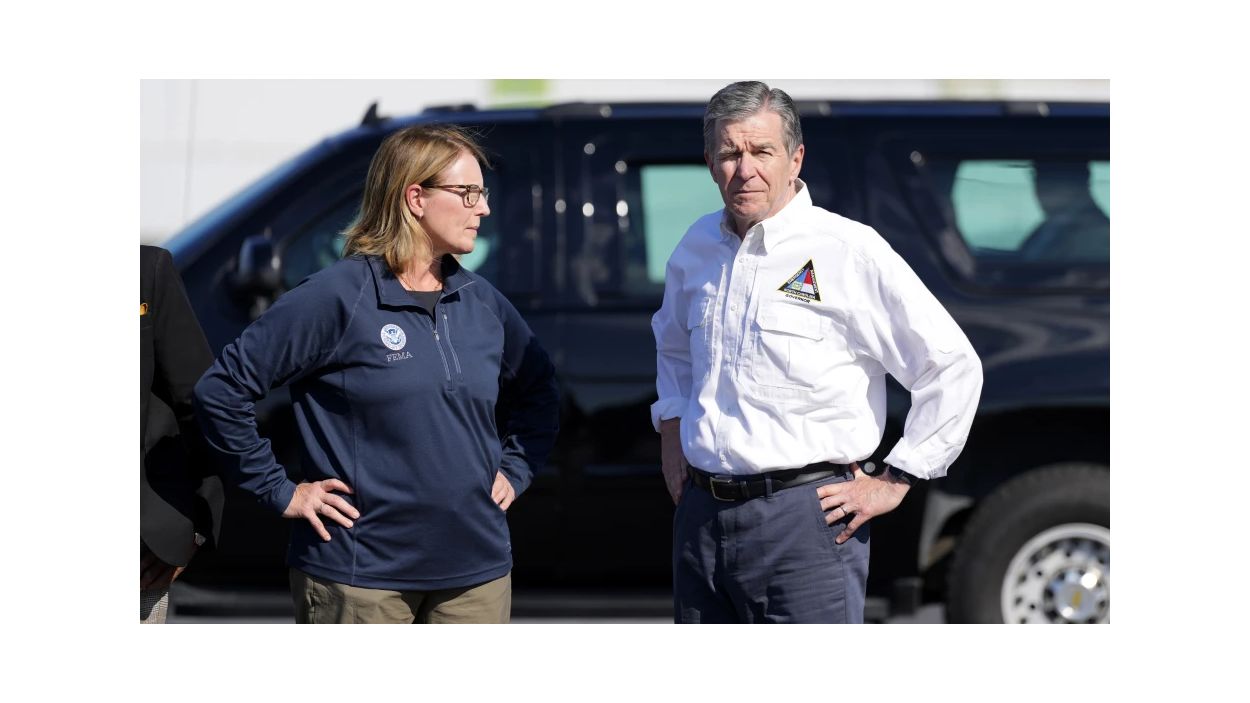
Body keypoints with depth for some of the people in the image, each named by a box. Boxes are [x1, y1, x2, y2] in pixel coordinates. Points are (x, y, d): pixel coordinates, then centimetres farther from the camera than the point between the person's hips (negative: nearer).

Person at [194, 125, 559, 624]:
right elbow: (221, 390, -9)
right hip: (360, 577, -6)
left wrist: (514, 470, 14)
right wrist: (280, 492, -8)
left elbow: (537, 389, 28)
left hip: (476, 572, 6)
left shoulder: (483, 304, 9)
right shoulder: (337, 298, -9)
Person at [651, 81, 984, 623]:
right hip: (700, 513, 6)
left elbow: (952, 366, -7)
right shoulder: (698, 247, 11)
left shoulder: (850, 250, -9)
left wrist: (894, 481, -6)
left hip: (805, 523, -6)